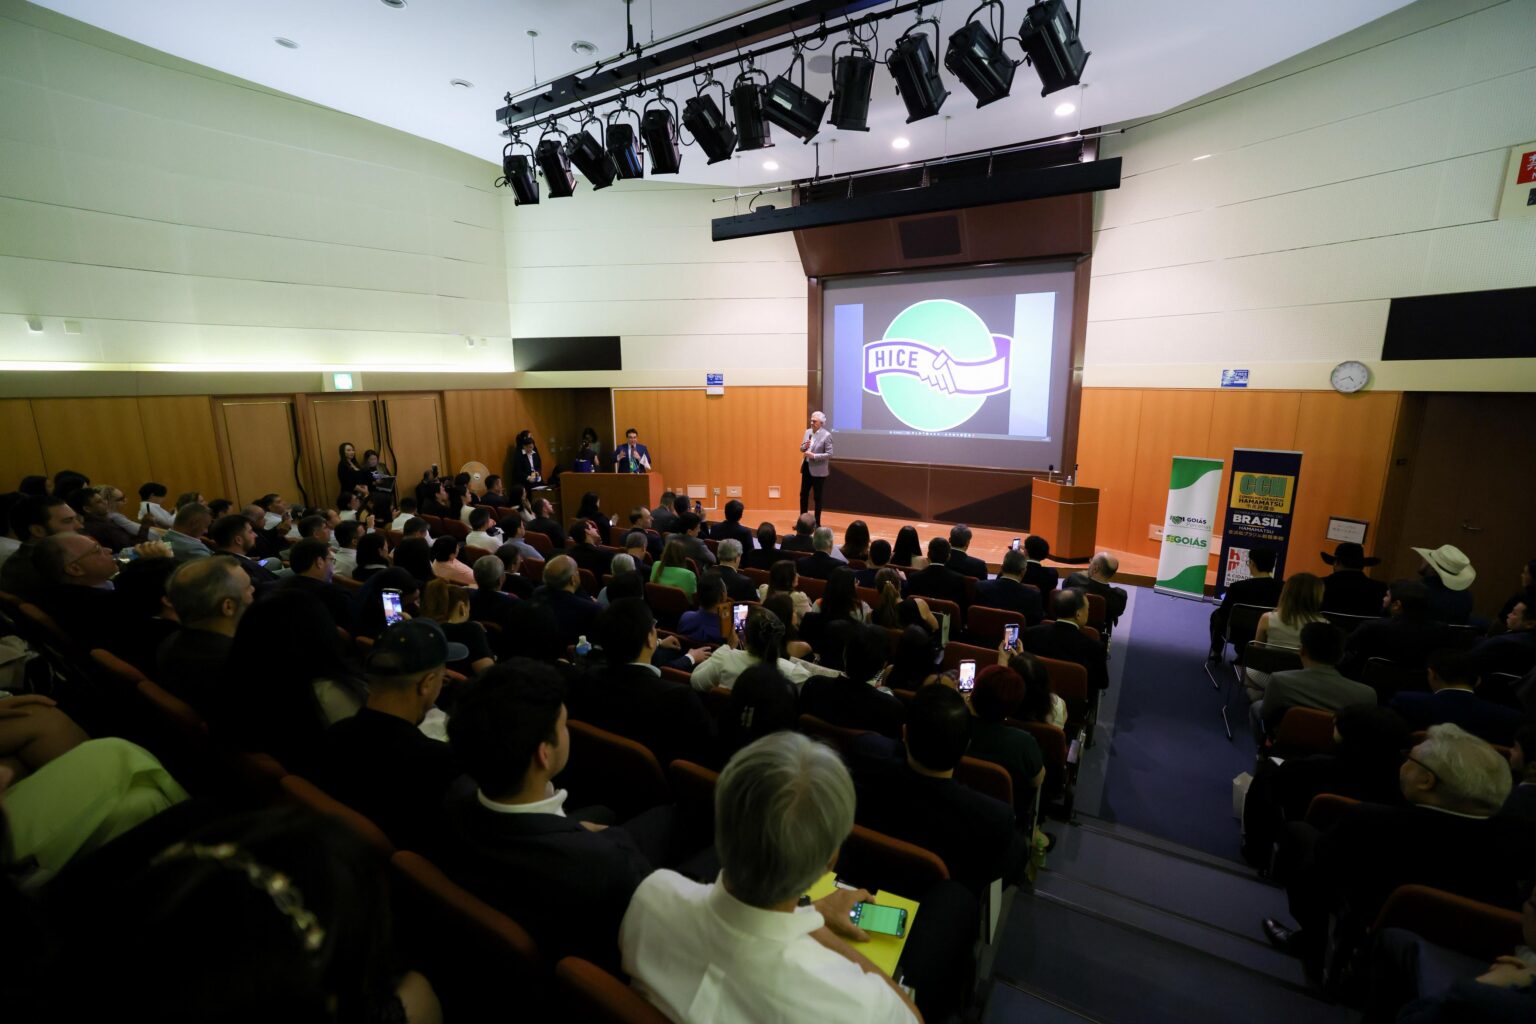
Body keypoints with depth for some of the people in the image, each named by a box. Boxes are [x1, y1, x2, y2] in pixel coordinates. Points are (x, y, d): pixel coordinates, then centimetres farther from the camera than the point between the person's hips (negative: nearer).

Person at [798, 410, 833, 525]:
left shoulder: (826, 435, -14)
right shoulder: (808, 431, 6)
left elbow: (829, 454, -17)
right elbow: (801, 449, 12)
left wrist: (814, 456, -23)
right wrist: (804, 446, -10)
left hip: (818, 470, -6)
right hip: (806, 467, 6)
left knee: (817, 497, 4)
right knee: (803, 494, 10)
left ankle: (817, 523, 15)